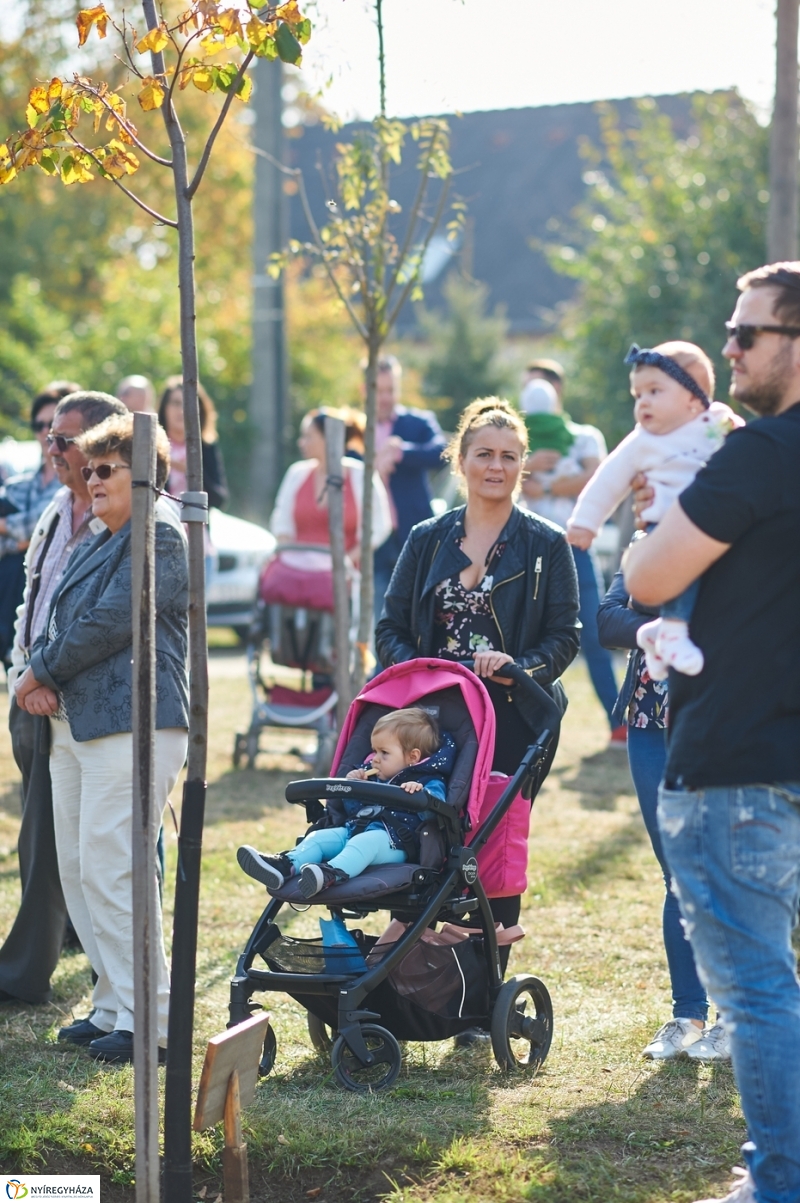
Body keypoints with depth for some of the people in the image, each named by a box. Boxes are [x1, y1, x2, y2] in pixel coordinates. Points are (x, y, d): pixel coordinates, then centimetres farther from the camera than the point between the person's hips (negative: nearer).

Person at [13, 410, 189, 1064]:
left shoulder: (160, 537, -7)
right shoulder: (95, 547, 22)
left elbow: (109, 624, -15)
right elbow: (58, 622, 19)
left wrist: (41, 673, -5)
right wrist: (39, 676, -2)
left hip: (131, 722, -10)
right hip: (74, 722, 10)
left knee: (109, 868, -13)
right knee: (77, 868, 8)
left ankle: (147, 1021, -8)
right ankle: (113, 1006, 16)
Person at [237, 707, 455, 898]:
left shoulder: (427, 783, 5)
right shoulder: (373, 779, 29)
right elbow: (352, 810, 37)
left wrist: (419, 794, -34)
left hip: (393, 843, -8)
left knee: (364, 842, -37)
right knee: (319, 837, -9)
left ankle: (332, 874, -62)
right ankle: (286, 865, -33)